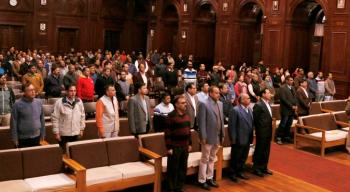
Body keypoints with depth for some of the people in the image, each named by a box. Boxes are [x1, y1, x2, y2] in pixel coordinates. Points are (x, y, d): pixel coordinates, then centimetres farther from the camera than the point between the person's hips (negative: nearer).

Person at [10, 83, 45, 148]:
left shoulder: (39, 102, 3)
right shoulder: (17, 104, -10)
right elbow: (13, 122, -7)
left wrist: (42, 134, 10)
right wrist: (15, 138, -8)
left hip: (36, 137, 4)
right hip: (23, 139, -4)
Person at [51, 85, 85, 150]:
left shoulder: (79, 102, 0)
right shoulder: (59, 103, -12)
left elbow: (82, 116, 9)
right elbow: (55, 118, -9)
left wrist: (81, 129, 10)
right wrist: (56, 132, -8)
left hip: (76, 133, 4)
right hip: (63, 134, -3)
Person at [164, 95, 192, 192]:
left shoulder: (187, 115, 8)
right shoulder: (171, 116, -13)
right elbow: (167, 133, -14)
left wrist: (189, 144, 14)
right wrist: (169, 147, -15)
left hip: (185, 147, 7)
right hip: (175, 147, -7)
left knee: (183, 168, 13)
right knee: (173, 169, 2)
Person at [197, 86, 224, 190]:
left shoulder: (220, 104, 9)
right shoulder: (204, 104, -13)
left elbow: (221, 119, 12)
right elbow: (201, 121, -15)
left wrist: (222, 135, 10)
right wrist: (203, 137, -17)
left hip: (217, 137, 7)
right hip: (208, 137, -6)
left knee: (212, 159, 16)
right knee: (205, 159, 4)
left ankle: (209, 178, 27)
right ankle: (202, 180, 14)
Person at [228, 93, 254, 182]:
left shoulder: (249, 109, 8)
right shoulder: (235, 110, -15)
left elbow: (251, 123, 10)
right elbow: (231, 126, -15)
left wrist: (251, 137, 6)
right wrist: (233, 139, -16)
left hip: (247, 139, 7)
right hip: (238, 140, -7)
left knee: (243, 158, 17)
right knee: (235, 158, 8)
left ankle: (240, 172, 33)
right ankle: (232, 174, 22)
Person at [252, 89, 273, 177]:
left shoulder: (268, 104, 10)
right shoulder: (258, 105, -16)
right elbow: (254, 119, -15)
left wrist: (270, 130, 9)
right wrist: (259, 129, -9)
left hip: (268, 132, 8)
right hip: (262, 132, -8)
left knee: (266, 151, 15)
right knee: (259, 150, 2)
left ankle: (264, 167, 27)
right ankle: (256, 169, 14)